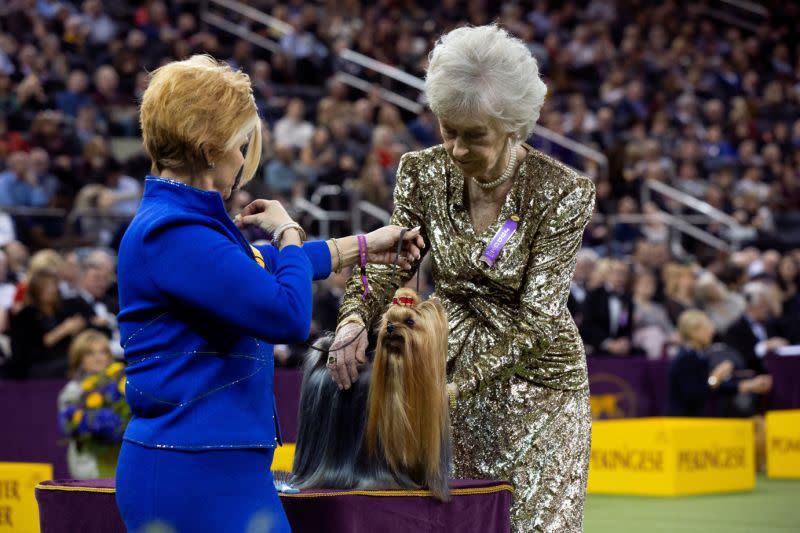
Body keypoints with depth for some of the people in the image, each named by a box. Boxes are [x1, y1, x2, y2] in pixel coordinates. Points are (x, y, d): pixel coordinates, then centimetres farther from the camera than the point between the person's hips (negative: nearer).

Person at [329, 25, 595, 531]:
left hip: (536, 379, -3)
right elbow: (392, 263, 1)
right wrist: (355, 317, -21)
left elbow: (536, 319, -20)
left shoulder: (563, 191, -18)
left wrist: (456, 385, -29)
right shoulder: (425, 173, -6)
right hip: (454, 376, 3)